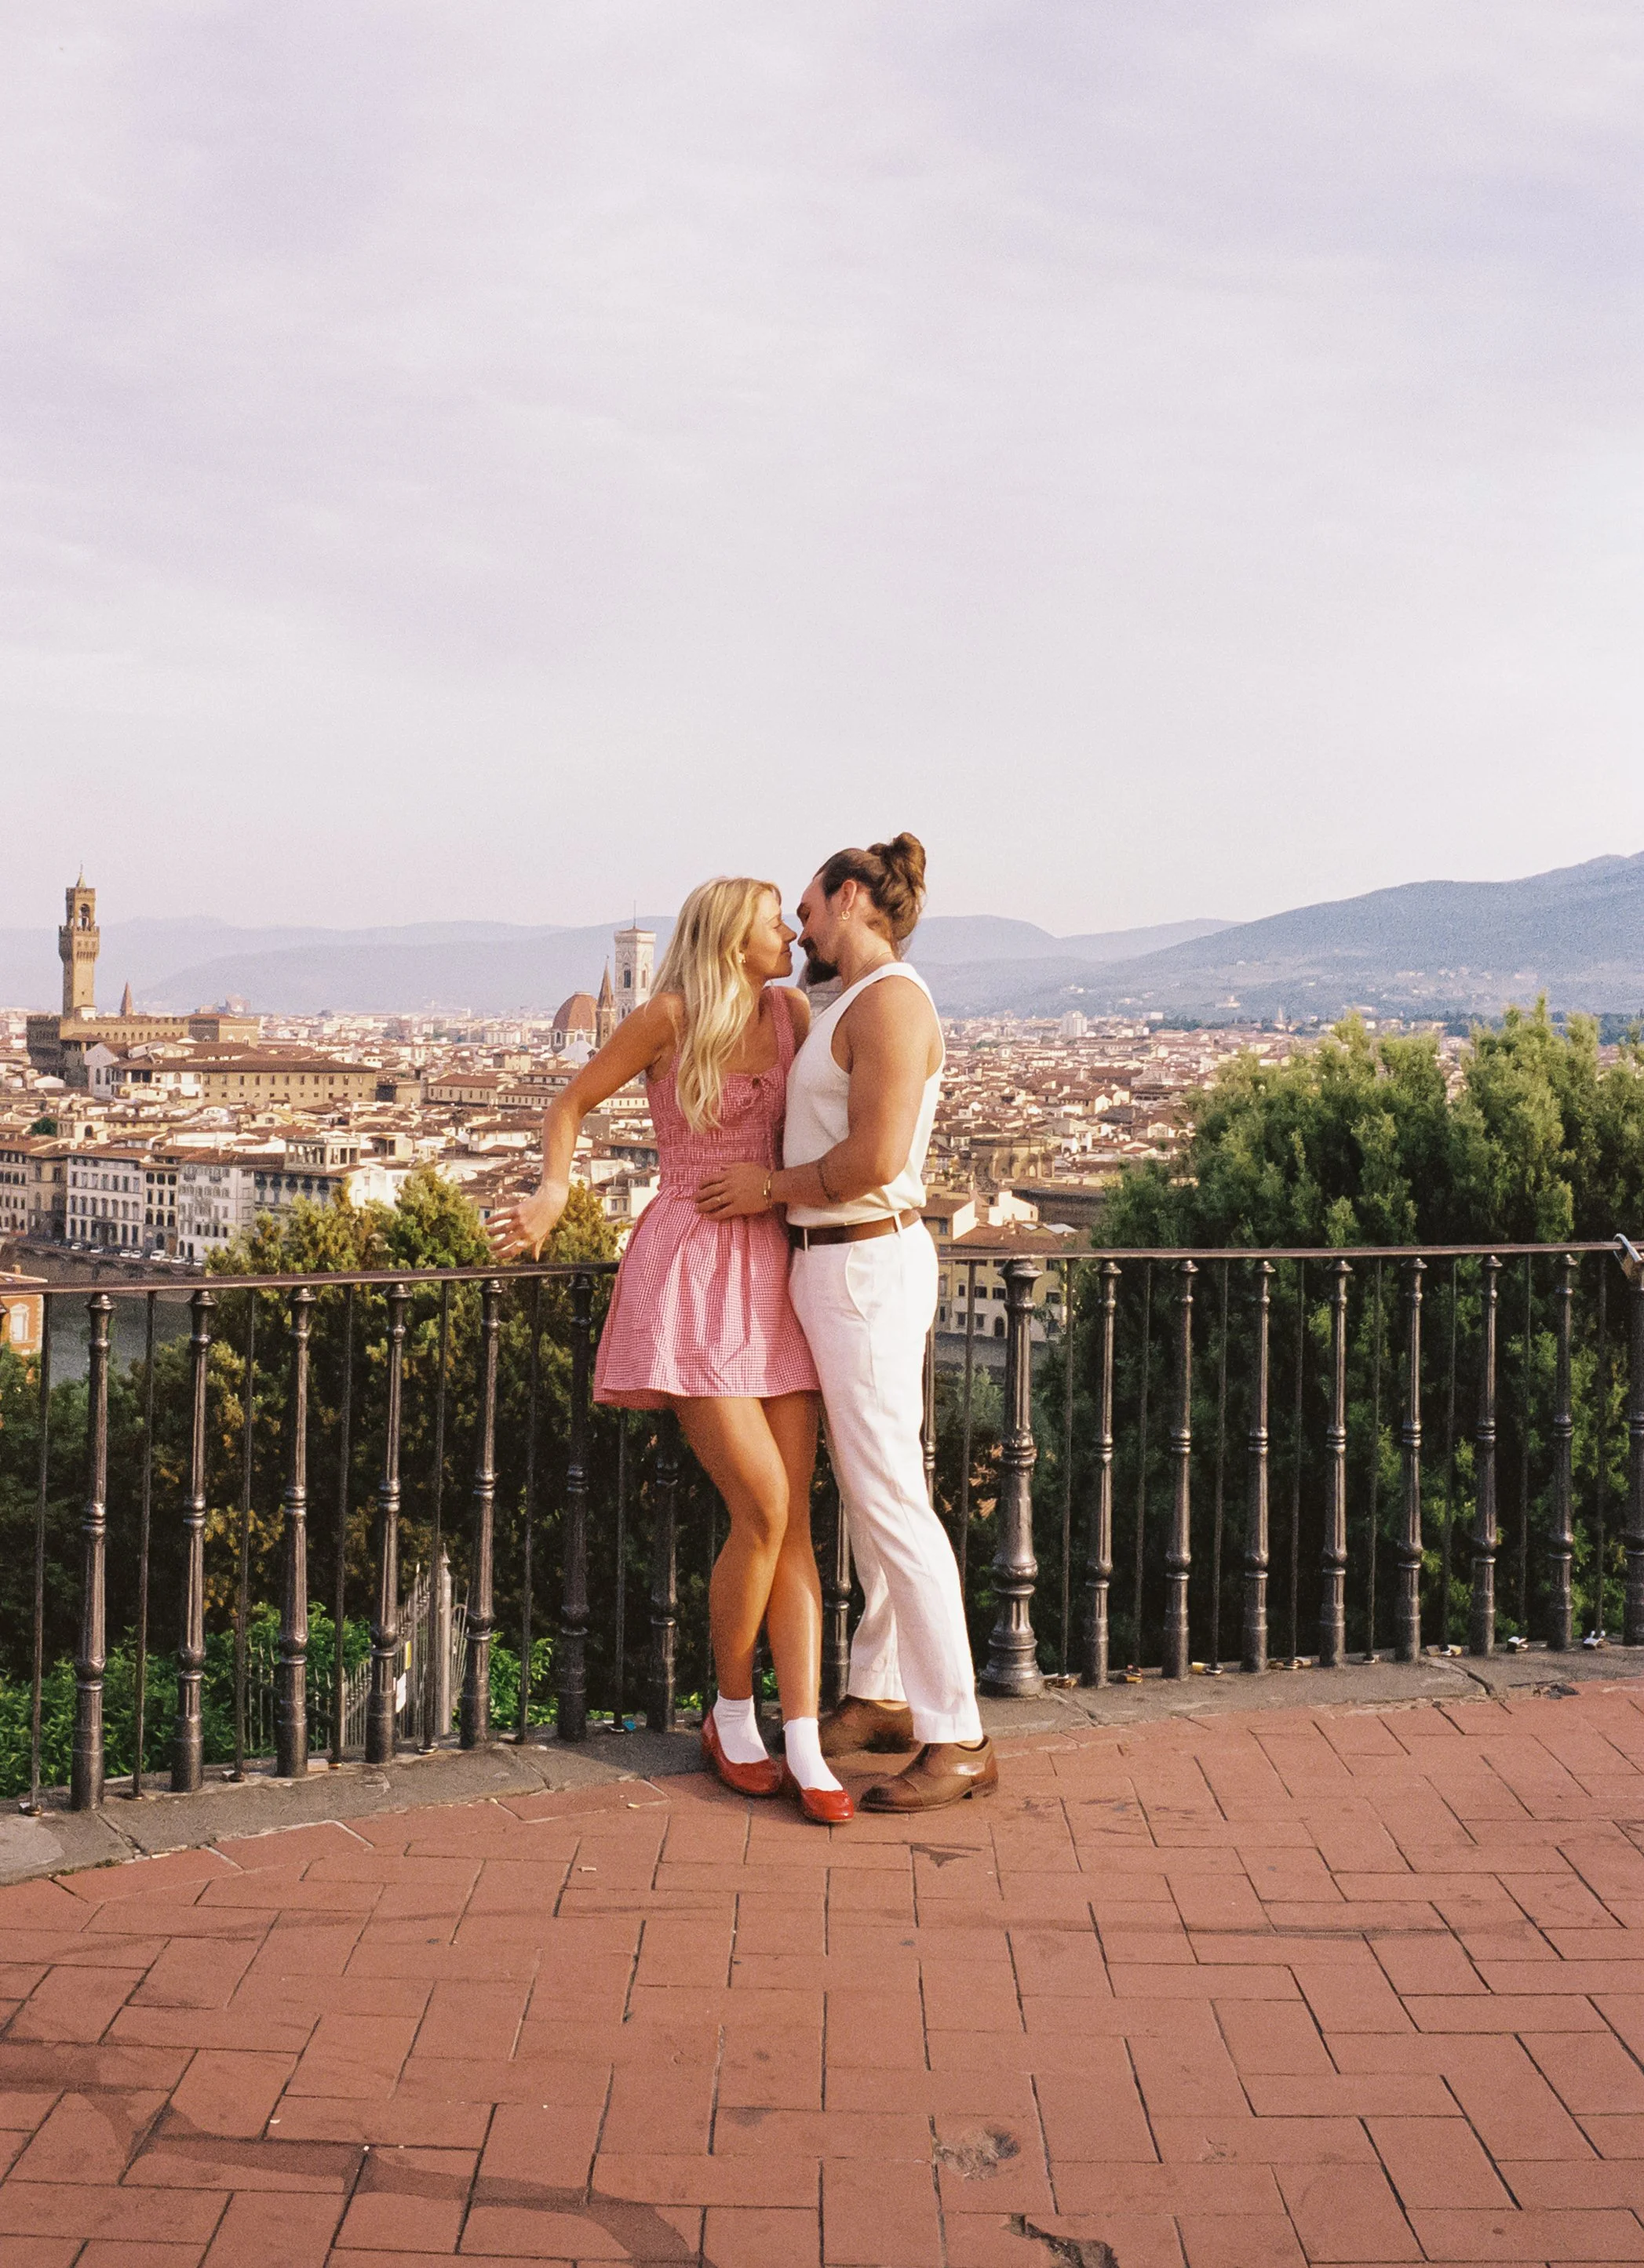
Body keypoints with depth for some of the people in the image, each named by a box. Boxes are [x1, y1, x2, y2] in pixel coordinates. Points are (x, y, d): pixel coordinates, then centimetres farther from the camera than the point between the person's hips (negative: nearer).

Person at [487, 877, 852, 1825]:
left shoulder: (793, 1013, 9)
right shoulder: (668, 1018, -6)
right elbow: (574, 1102, 5)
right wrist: (553, 1193, -8)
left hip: (771, 1273, 6)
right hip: (688, 1274, -6)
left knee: (795, 1523, 0)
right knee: (763, 1510, -12)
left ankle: (804, 1749, 2)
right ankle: (732, 1714, 10)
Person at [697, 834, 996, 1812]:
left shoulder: (890, 1000, -16)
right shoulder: (858, 1007, 15)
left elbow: (875, 1159, -25)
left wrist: (770, 1188, -12)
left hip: (867, 1266, -10)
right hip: (834, 1263, 10)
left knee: (891, 1500, -7)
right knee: (869, 1489, 16)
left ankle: (960, 1740, -1)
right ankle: (882, 1695, 28)